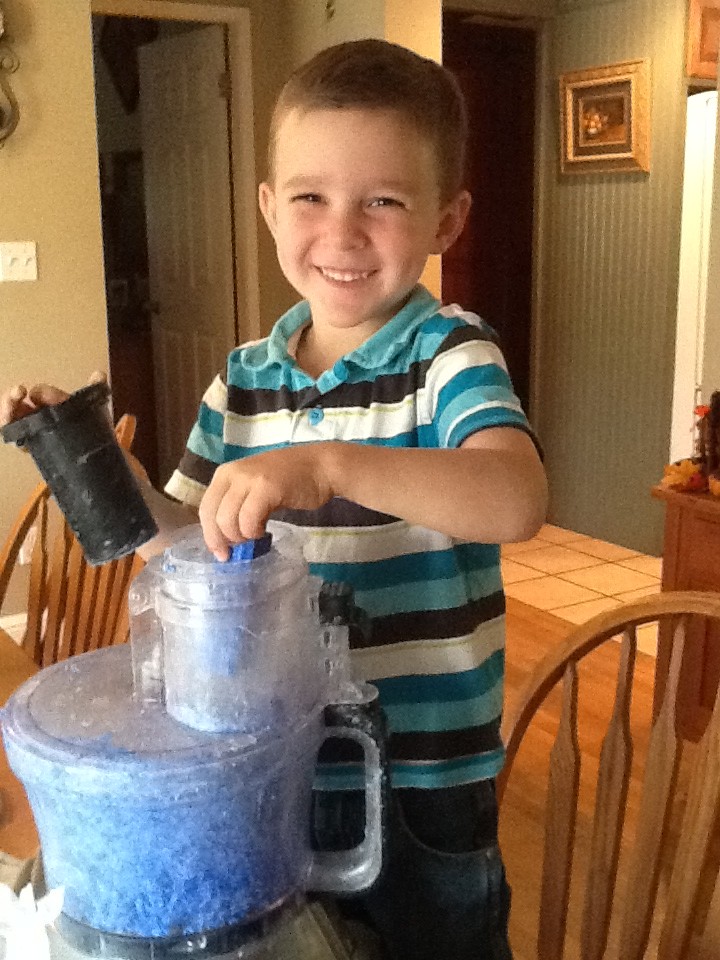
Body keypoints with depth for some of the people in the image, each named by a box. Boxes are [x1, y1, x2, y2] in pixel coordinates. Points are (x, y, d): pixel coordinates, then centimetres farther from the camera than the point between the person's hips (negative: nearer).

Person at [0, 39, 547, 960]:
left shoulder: (450, 356, -15)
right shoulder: (244, 379, 1)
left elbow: (517, 501, -33)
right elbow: (178, 534, 8)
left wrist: (325, 465, -45)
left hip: (423, 779, -4)